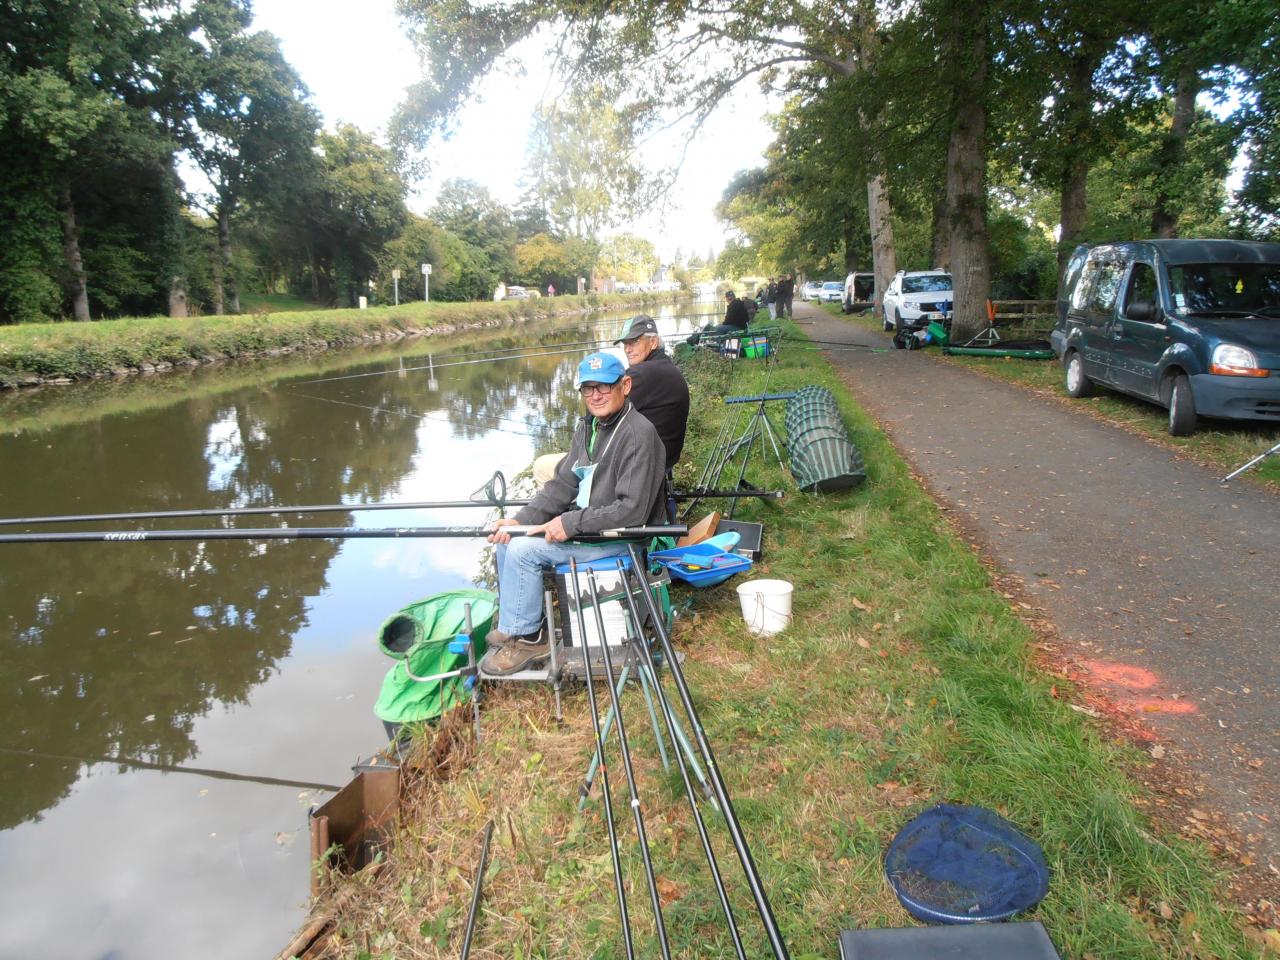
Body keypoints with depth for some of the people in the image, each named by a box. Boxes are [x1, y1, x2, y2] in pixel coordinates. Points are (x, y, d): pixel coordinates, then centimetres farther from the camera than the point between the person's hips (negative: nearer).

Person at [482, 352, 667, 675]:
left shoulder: (639, 434, -22)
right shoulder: (588, 426, 7)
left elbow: (632, 510, -27)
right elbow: (563, 484, 7)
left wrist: (572, 523, -24)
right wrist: (520, 519, -7)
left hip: (619, 537, -9)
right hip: (582, 520, 9)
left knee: (524, 549, -19)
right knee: (508, 537, 3)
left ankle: (527, 637, -2)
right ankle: (511, 623, 17)